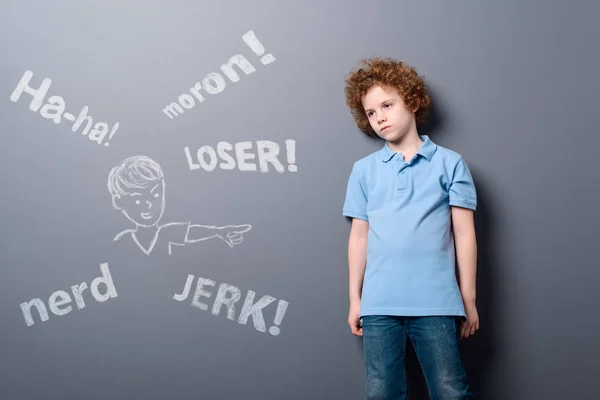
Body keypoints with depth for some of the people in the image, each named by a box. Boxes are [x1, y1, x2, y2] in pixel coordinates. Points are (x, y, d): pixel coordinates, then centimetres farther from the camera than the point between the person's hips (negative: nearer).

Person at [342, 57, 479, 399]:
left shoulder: (449, 163, 3)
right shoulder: (363, 170, 9)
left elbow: (464, 233, 3)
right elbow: (360, 236, 11)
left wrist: (468, 297, 3)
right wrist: (355, 298, 10)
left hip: (436, 302, -2)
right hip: (379, 304, 2)